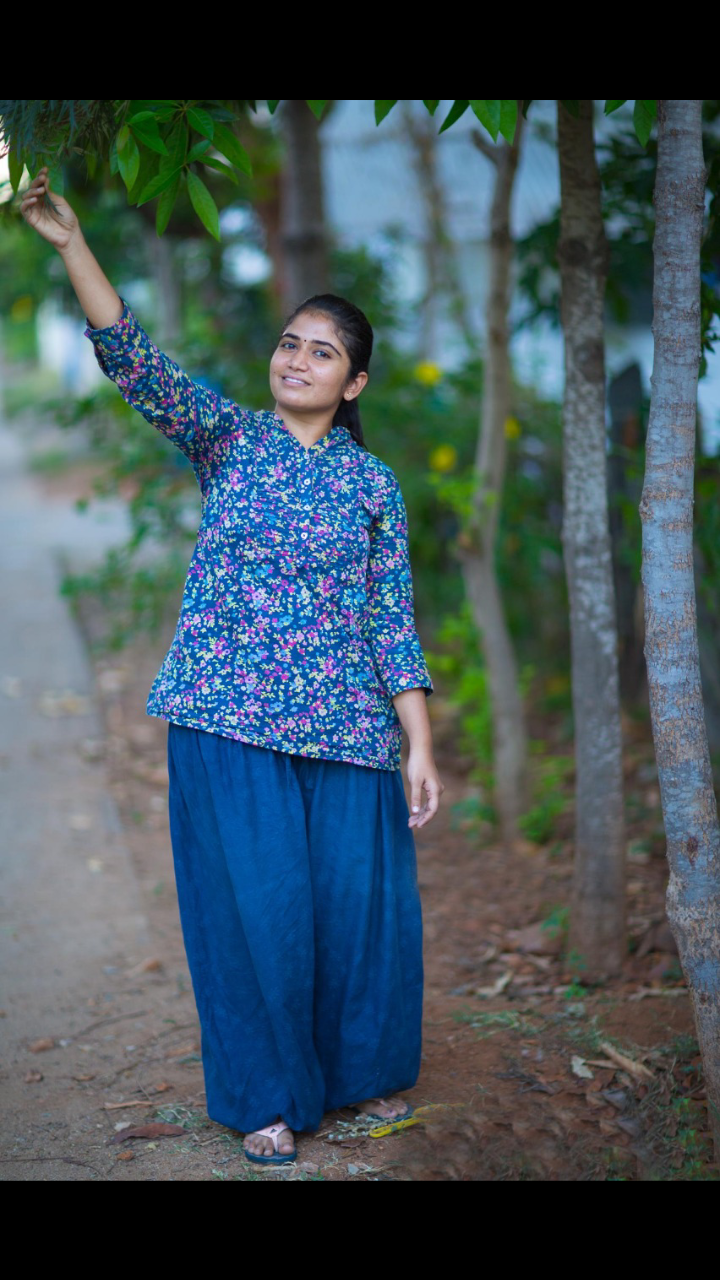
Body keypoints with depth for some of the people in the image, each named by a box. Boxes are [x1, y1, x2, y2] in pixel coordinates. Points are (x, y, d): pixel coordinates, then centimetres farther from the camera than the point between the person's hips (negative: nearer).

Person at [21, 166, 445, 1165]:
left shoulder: (374, 484, 7)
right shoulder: (227, 438, 5)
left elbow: (394, 621, 4)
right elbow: (135, 361, -9)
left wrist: (422, 746, -2)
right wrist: (71, 247, -22)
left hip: (344, 725, 1)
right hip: (227, 716, -1)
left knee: (361, 897, 6)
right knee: (254, 902, 3)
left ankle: (366, 1071, 31)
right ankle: (269, 1096, 21)